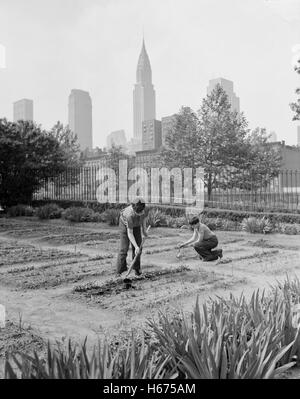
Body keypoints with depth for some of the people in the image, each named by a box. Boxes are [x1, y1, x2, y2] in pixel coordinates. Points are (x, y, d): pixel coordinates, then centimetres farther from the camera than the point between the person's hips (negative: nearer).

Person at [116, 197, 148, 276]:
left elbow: (143, 215, -4)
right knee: (124, 248, -13)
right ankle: (119, 272, -6)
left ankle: (137, 268, 13)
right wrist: (136, 247, -42)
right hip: (125, 225, -5)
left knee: (138, 246, -1)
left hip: (136, 225, 5)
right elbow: (129, 234, -37)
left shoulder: (141, 206, -30)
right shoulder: (129, 215, -43)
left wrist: (144, 229, -6)